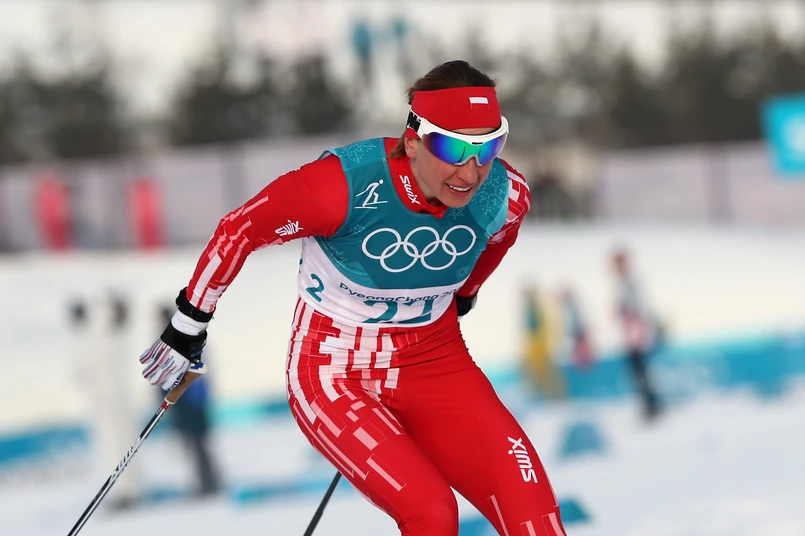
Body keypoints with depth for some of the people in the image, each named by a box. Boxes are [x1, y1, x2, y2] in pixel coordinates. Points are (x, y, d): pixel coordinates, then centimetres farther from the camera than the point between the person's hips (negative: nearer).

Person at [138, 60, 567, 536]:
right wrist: (189, 325, -1)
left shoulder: (507, 196, -14)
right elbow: (239, 231, -12)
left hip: (436, 368, 4)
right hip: (336, 373, -4)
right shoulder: (344, 186, -28)